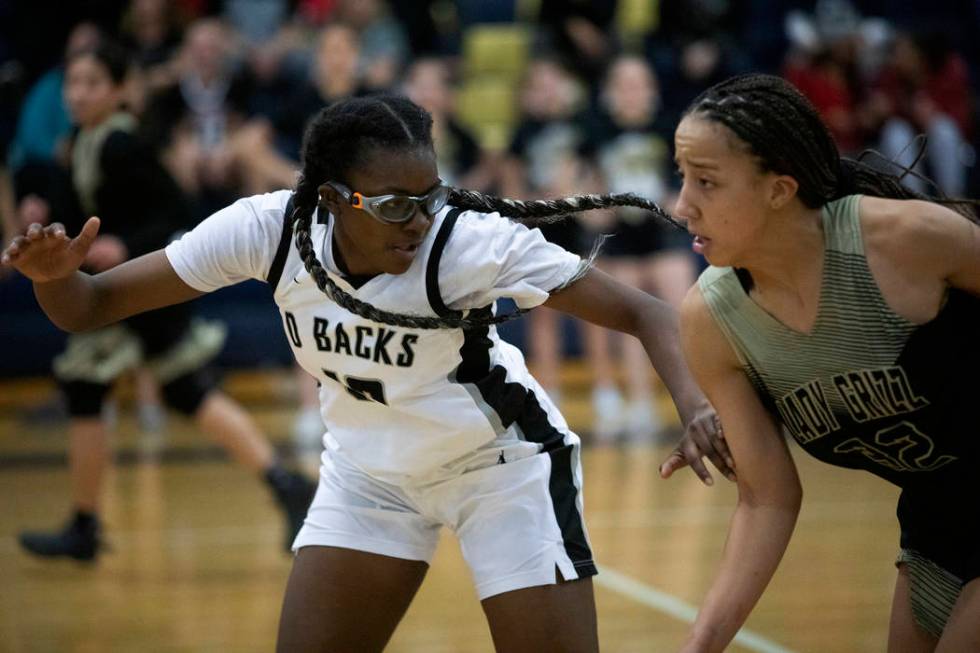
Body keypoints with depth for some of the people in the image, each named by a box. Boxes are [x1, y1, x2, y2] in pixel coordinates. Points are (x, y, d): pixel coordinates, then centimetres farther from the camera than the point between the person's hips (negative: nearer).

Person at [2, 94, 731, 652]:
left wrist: (695, 405, -45)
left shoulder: (472, 241, -31)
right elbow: (91, 307, -15)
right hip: (369, 471, 3)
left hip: (501, 466, -3)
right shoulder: (270, 228, -22)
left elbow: (642, 312, -27)